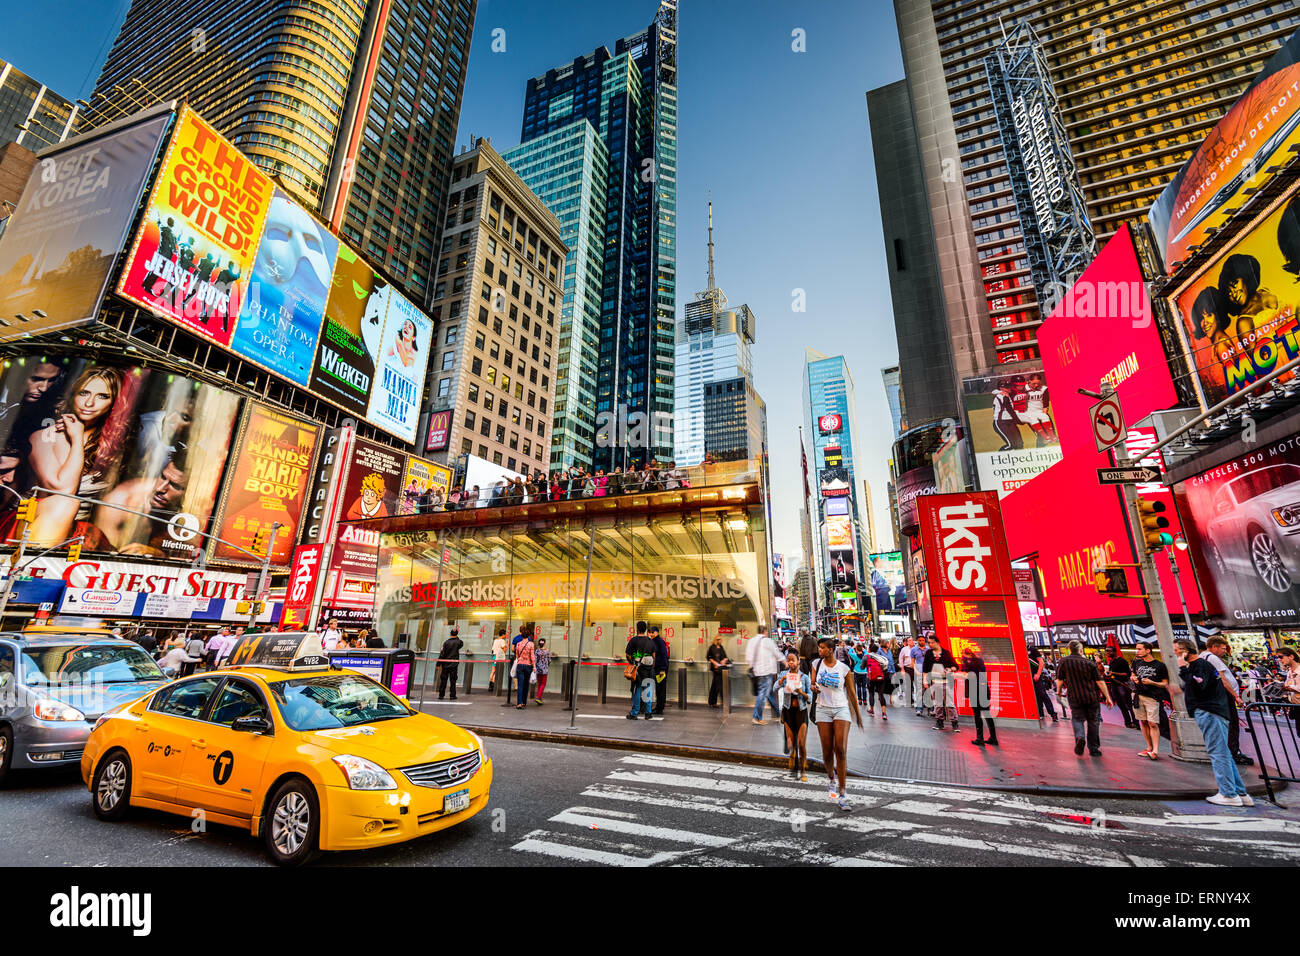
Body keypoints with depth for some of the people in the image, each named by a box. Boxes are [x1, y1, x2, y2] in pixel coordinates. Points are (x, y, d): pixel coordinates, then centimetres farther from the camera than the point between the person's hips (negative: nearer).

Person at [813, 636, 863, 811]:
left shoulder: (843, 668, -3)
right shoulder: (816, 664, 3)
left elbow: (851, 693, 6)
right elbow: (812, 684, 10)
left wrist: (858, 715, 11)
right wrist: (814, 688, -14)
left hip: (841, 709, -2)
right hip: (823, 709, 2)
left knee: (841, 750, -13)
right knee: (827, 752, 3)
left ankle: (842, 794, -6)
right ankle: (831, 778, 34)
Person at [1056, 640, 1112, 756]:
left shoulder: (1064, 662, -4)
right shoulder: (1089, 663, -5)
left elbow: (1059, 680, 1)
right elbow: (1100, 682, -8)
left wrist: (1058, 690, 19)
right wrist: (1108, 698, 1)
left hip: (1075, 697, -1)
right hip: (1092, 697, 1)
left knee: (1077, 719, 11)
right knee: (1093, 722, 15)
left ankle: (1080, 737, -17)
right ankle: (1094, 749, 21)